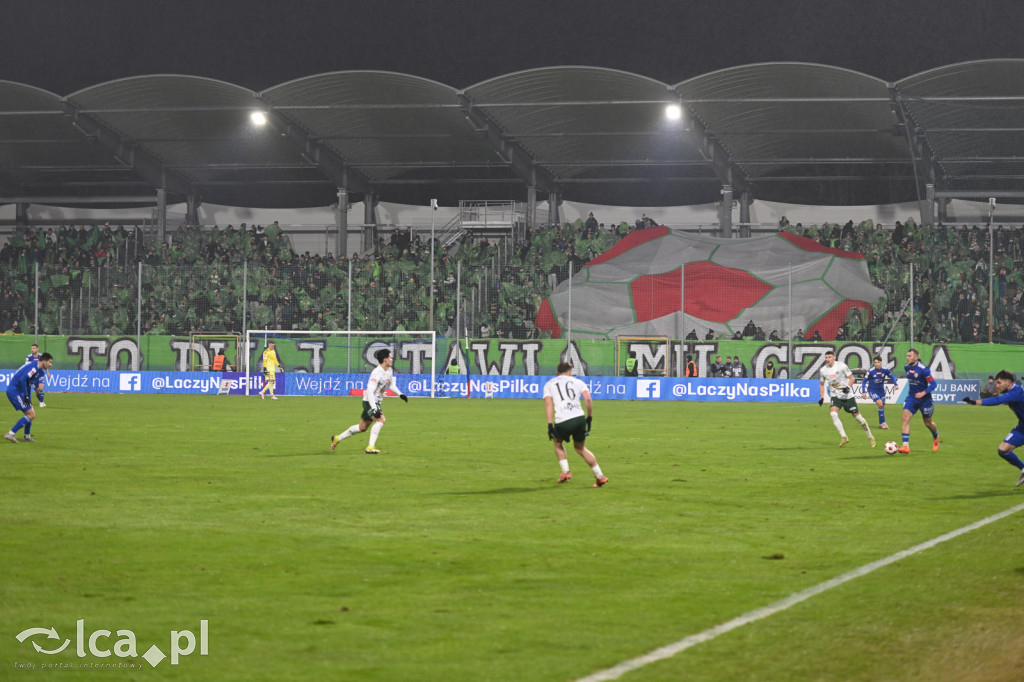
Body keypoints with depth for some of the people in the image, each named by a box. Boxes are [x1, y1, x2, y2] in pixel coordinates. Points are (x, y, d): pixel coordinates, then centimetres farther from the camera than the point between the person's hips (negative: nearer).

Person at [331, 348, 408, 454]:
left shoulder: (389, 371, 4)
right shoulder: (377, 373, -26)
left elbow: (391, 384, 25)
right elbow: (370, 391, -31)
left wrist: (400, 394, 15)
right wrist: (374, 409, -37)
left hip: (376, 403, 9)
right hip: (369, 402, -9)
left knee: (362, 427, 17)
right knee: (381, 420, -27)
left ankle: (337, 438, 33)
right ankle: (370, 447, -27)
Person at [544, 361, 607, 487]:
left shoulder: (549, 384, 16)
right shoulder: (577, 382, 18)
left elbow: (548, 403, 1)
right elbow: (588, 399, 2)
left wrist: (550, 424, -5)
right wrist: (590, 417, 10)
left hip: (562, 422, -2)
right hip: (579, 418, 2)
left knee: (557, 442, 29)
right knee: (580, 448, 22)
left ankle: (565, 472, 16)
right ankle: (600, 476, 17)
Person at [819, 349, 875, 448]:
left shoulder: (841, 366, -11)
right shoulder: (823, 370, 0)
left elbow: (851, 378, -4)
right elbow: (822, 384, 15)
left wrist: (848, 387, -23)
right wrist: (822, 397, 4)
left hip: (847, 396, -3)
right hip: (835, 396, 3)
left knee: (857, 416, 2)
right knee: (833, 413, -24)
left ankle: (870, 436, 20)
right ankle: (844, 437, -19)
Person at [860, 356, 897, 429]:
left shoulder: (885, 370, -8)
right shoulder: (870, 371, -15)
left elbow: (892, 377, 9)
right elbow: (864, 381, -7)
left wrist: (895, 384, -7)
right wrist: (863, 392, -14)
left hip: (881, 390, 4)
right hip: (872, 390, -4)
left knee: (882, 407, 7)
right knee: (880, 404, -22)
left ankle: (881, 424, 23)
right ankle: (883, 423, -13)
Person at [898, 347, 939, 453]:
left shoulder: (923, 369, -20)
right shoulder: (907, 367, 0)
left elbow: (933, 384, -18)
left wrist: (923, 393, -29)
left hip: (924, 399, -5)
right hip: (911, 397, 5)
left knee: (928, 423, 11)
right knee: (905, 418, -16)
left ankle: (936, 437, 45)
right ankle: (905, 446, -20)